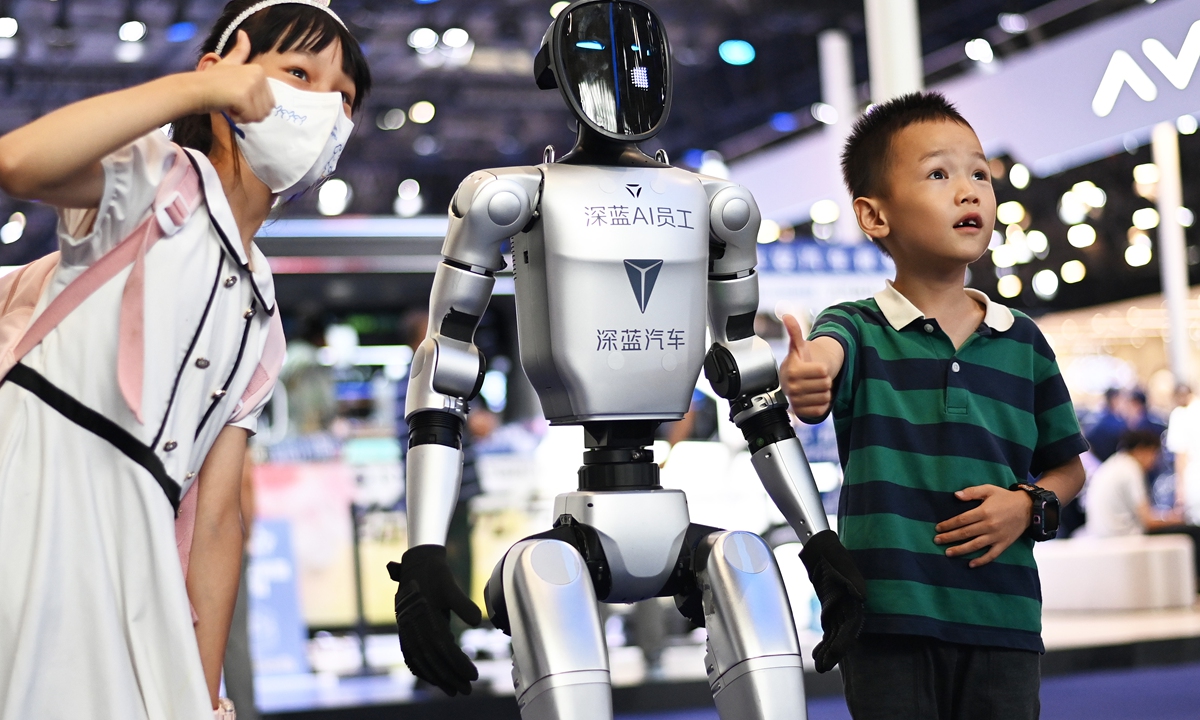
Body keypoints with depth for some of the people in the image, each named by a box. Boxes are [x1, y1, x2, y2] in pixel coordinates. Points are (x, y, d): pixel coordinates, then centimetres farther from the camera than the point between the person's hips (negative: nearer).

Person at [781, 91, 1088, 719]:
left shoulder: (1024, 343, 9)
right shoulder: (860, 329, -3)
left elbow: (1067, 464, 17)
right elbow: (826, 350, -28)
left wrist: (1030, 504, -5)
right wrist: (807, 374, -52)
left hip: (1003, 619, 3)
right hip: (889, 618, -3)